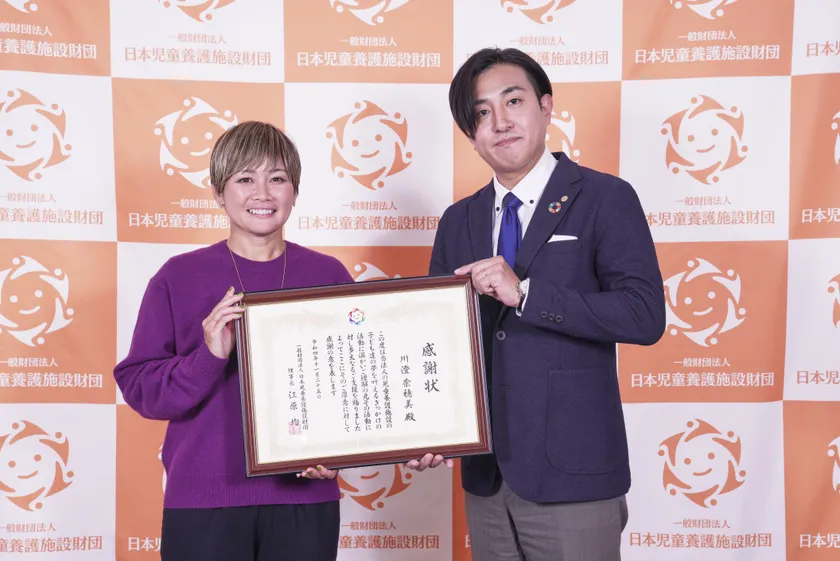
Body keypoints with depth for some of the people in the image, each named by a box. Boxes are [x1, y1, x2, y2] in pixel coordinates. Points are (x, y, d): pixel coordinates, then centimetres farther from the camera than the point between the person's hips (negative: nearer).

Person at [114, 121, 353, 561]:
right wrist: (208, 356, -18)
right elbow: (139, 387, -2)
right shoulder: (178, 277, 0)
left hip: (304, 499, 1)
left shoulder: (329, 276, 3)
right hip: (202, 500, -1)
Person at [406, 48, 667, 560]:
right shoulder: (458, 221, 10)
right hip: (485, 476, 5)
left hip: (571, 477, -4)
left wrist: (524, 293, -22)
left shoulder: (605, 199, -5)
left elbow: (645, 315, -16)